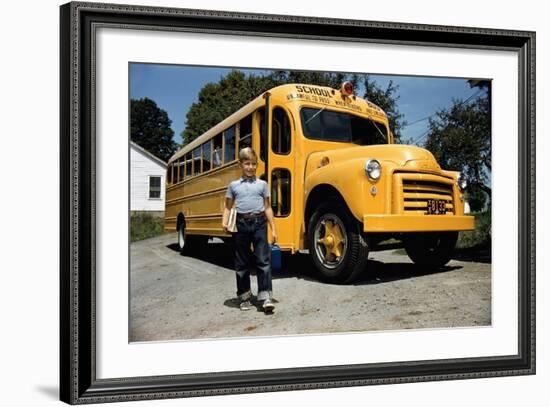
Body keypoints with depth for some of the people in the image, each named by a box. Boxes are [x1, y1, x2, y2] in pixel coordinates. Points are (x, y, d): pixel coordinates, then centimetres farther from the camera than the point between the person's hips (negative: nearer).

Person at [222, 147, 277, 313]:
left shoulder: (262, 184, 8)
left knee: (263, 261, -6)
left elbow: (267, 208, 9)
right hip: (241, 224, 1)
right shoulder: (234, 185, 9)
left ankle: (266, 297, -6)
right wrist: (225, 223, -7)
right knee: (241, 262, 8)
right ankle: (244, 296, 20)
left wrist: (273, 229, 4)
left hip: (259, 223, -1)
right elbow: (228, 207, 11)